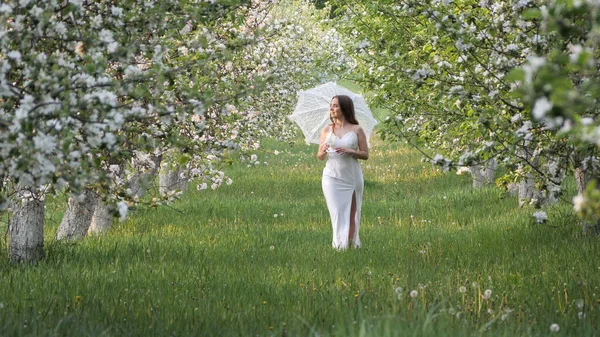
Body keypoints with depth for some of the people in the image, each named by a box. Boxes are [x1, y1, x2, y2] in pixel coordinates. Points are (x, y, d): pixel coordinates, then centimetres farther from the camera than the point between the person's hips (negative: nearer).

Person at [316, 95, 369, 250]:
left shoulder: (356, 130, 2)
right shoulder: (327, 130, 8)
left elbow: (365, 154, 3)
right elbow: (319, 156, 10)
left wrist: (351, 151, -15)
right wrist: (323, 152, -14)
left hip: (352, 177, -1)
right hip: (332, 177, 1)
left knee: (351, 214, 0)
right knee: (337, 213, -3)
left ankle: (352, 243, 9)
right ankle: (339, 245, 2)